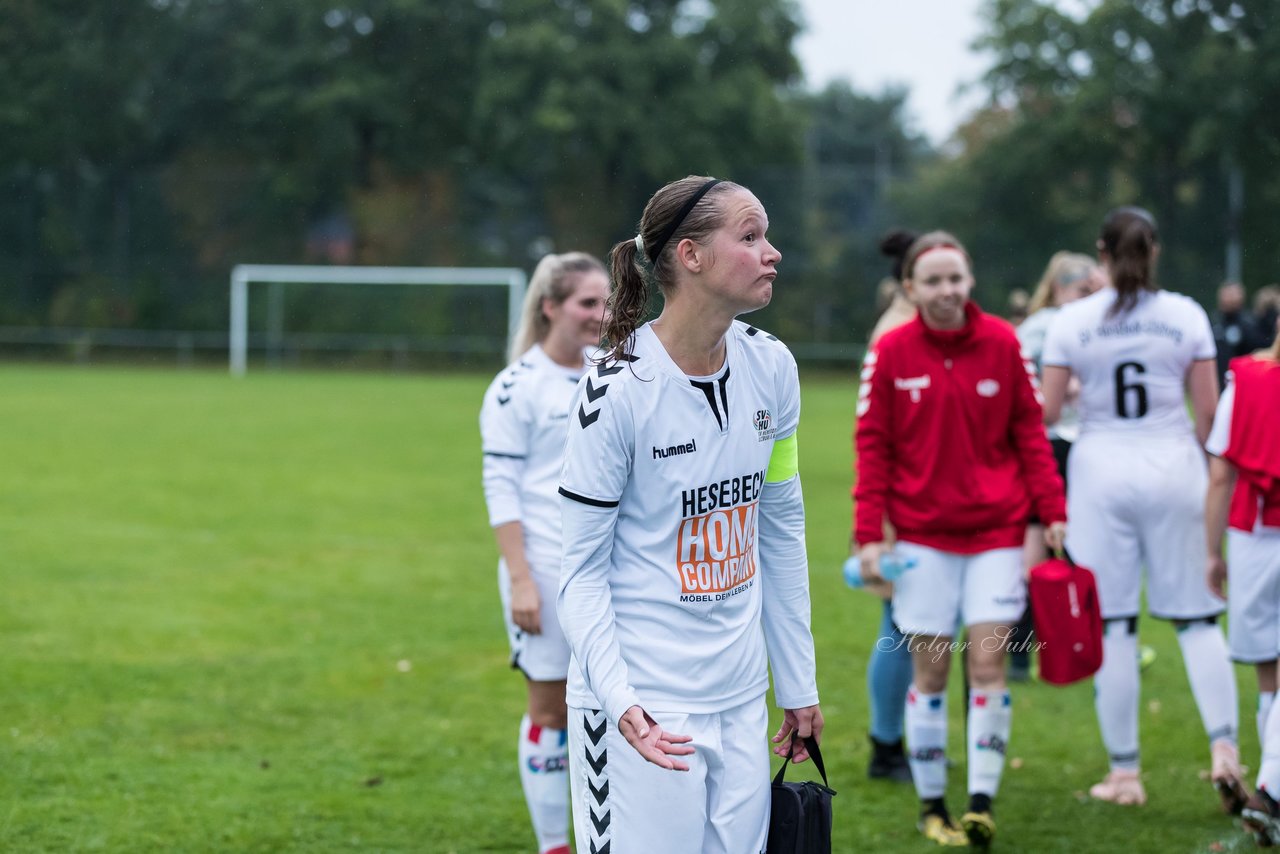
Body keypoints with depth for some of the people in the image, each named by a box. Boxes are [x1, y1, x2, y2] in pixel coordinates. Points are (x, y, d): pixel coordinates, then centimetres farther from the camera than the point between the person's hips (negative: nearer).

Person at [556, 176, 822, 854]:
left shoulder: (771, 367, 3)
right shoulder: (620, 390, -14)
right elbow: (582, 571, -10)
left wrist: (798, 684, 14)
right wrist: (618, 700, -24)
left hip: (741, 703, 6)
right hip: (642, 709, -6)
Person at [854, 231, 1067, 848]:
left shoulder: (1002, 344, -1)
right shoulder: (890, 353, -2)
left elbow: (1029, 430, 4)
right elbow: (873, 445, 0)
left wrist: (1051, 511, -3)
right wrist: (869, 534, -6)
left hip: (996, 529, 0)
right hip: (922, 531, 0)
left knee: (988, 664, -6)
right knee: (929, 669, 3)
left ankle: (982, 803, -2)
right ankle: (931, 806, 13)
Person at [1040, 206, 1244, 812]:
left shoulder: (1072, 321, -1)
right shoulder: (1186, 315, 1)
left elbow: (1046, 412, -2)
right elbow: (1209, 410, 1)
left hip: (1101, 469, -1)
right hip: (1173, 467, 1)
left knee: (1112, 624, 4)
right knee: (1196, 616, 7)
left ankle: (1124, 772, 7)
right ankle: (1224, 747, -8)